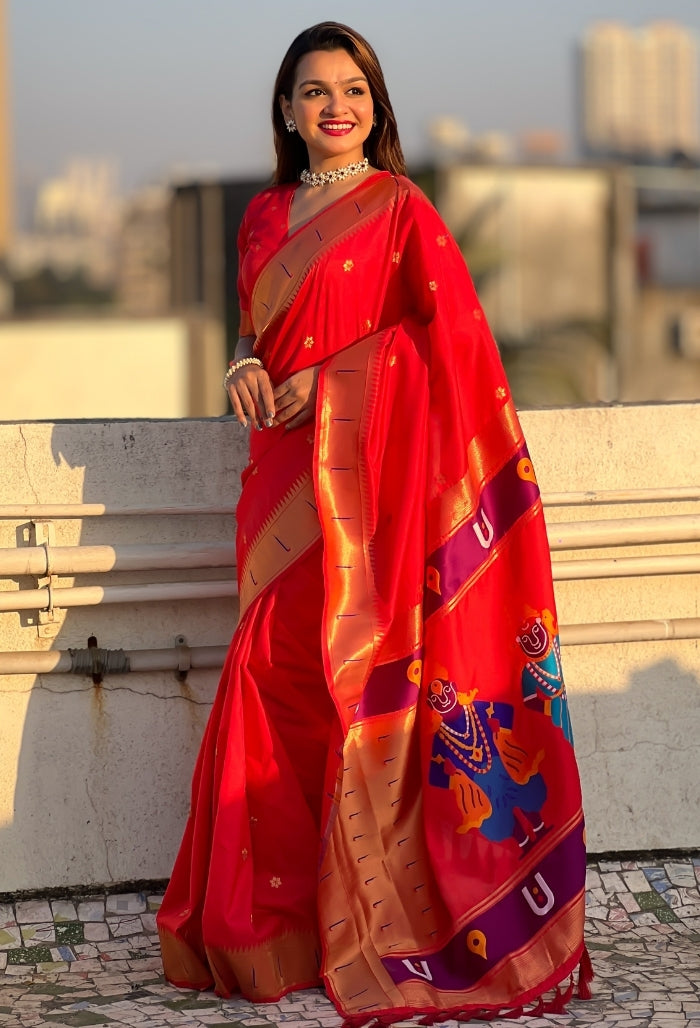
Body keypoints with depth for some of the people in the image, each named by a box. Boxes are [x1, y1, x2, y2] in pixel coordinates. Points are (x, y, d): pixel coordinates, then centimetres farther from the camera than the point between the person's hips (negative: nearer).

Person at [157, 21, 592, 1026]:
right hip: (286, 471, 5)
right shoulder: (266, 216, 17)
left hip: (368, 466, -5)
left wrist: (324, 379, -11)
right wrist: (246, 366, 1)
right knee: (275, 672, 0)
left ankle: (363, 919, 1)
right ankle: (270, 915, 9)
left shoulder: (400, 208, 0)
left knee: (356, 670, -7)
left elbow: (449, 324, -8)